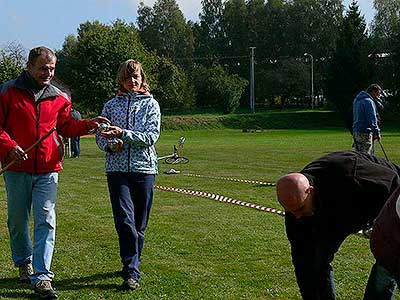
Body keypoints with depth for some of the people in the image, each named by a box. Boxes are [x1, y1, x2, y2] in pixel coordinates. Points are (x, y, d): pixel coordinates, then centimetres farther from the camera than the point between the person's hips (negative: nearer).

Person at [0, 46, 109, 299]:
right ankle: (24, 262, 34)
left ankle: (42, 276, -6)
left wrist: (87, 125, 0)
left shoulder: (59, 97, 9)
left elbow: (65, 126, 17)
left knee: (46, 221, -7)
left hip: (48, 169, 1)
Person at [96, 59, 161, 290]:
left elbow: (151, 135, -7)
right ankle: (132, 272, -10)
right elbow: (100, 134, 14)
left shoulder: (151, 104, 6)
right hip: (117, 168, 0)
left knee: (139, 223, 5)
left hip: (144, 168, 0)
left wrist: (123, 134, -18)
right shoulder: (112, 104, 12)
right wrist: (110, 144, -8)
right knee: (125, 219, -12)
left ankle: (131, 267, 21)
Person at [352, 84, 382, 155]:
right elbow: (372, 119, -17)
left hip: (356, 132, 9)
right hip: (365, 133, -9)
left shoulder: (357, 100, 18)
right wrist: (377, 133, -12)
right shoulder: (369, 101, -13)